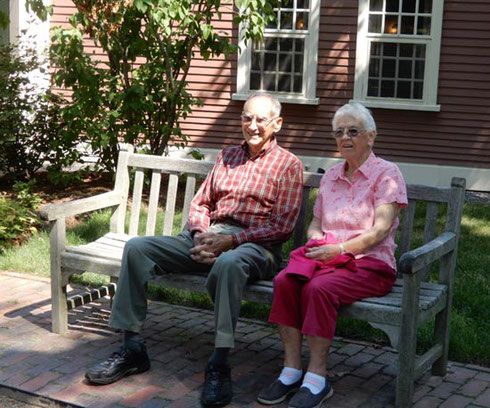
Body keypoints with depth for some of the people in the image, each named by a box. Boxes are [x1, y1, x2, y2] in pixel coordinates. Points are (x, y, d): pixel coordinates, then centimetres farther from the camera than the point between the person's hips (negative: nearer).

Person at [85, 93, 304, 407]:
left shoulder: (289, 165, 4)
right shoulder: (228, 156, 23)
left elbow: (282, 226, -6)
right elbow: (200, 203, 21)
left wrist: (231, 240, -15)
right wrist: (201, 233, -3)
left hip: (253, 244, -6)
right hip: (207, 237, 6)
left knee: (229, 262, -43)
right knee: (137, 248, -12)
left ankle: (219, 366, -35)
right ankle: (132, 348, -9)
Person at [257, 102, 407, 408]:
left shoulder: (386, 173, -1)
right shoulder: (331, 176, 19)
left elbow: (380, 230, -11)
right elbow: (316, 224, 22)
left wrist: (339, 249, -21)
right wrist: (318, 242, -2)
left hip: (370, 264, -5)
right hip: (328, 258, 6)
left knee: (319, 288, -34)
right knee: (285, 280, -25)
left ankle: (317, 379, -26)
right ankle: (292, 371, -22)